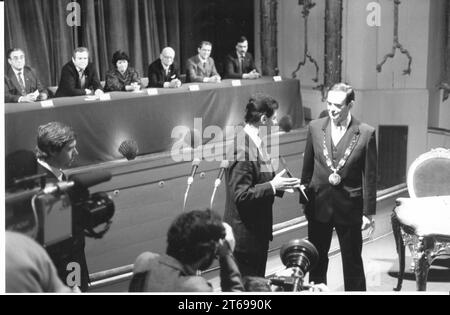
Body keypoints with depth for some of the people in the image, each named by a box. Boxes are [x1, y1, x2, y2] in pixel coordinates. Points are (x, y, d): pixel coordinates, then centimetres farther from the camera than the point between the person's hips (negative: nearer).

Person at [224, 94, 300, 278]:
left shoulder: (255, 142, 7)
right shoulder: (242, 148, -24)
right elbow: (240, 195, -25)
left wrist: (278, 185, 2)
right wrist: (272, 186, -23)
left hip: (258, 229, 10)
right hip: (245, 233, -10)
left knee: (257, 282, 20)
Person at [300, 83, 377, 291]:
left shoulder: (366, 133, -10)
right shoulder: (315, 127, -2)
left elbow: (369, 176, -6)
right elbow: (307, 168, 5)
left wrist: (368, 211, -5)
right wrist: (304, 200, 6)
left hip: (349, 208, -2)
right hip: (319, 205, 3)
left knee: (353, 262, 11)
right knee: (317, 261, 16)